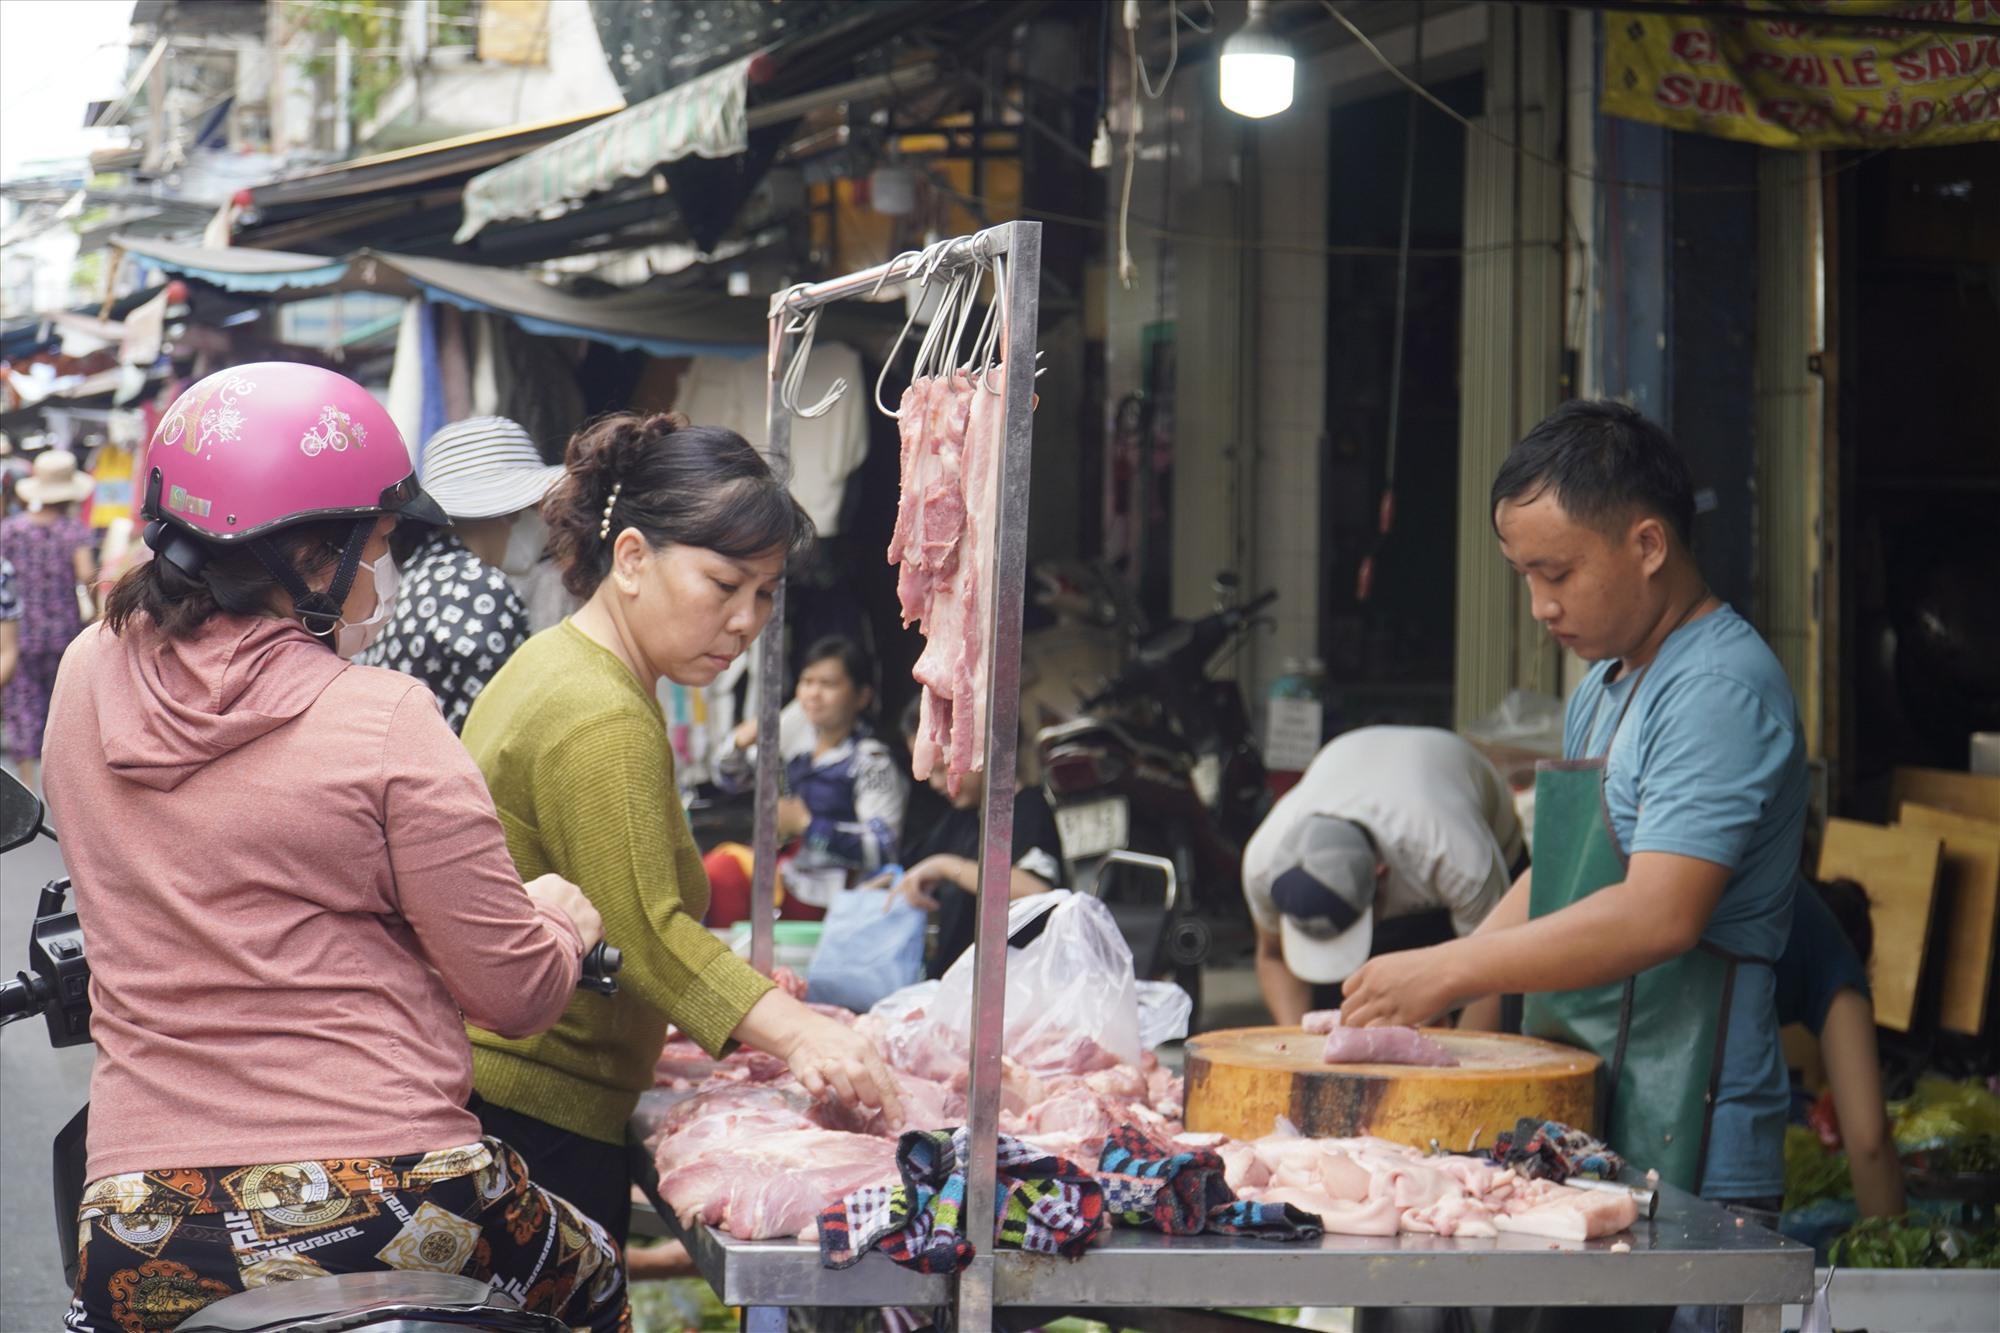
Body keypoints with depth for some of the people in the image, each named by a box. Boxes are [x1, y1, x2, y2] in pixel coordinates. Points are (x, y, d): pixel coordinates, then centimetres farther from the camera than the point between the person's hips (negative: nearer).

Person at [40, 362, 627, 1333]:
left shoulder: (85, 679, 6)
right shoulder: (383, 720, -11)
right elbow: (516, 995, -8)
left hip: (142, 1234, 4)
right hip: (381, 1207, -4)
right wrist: (559, 920, 14)